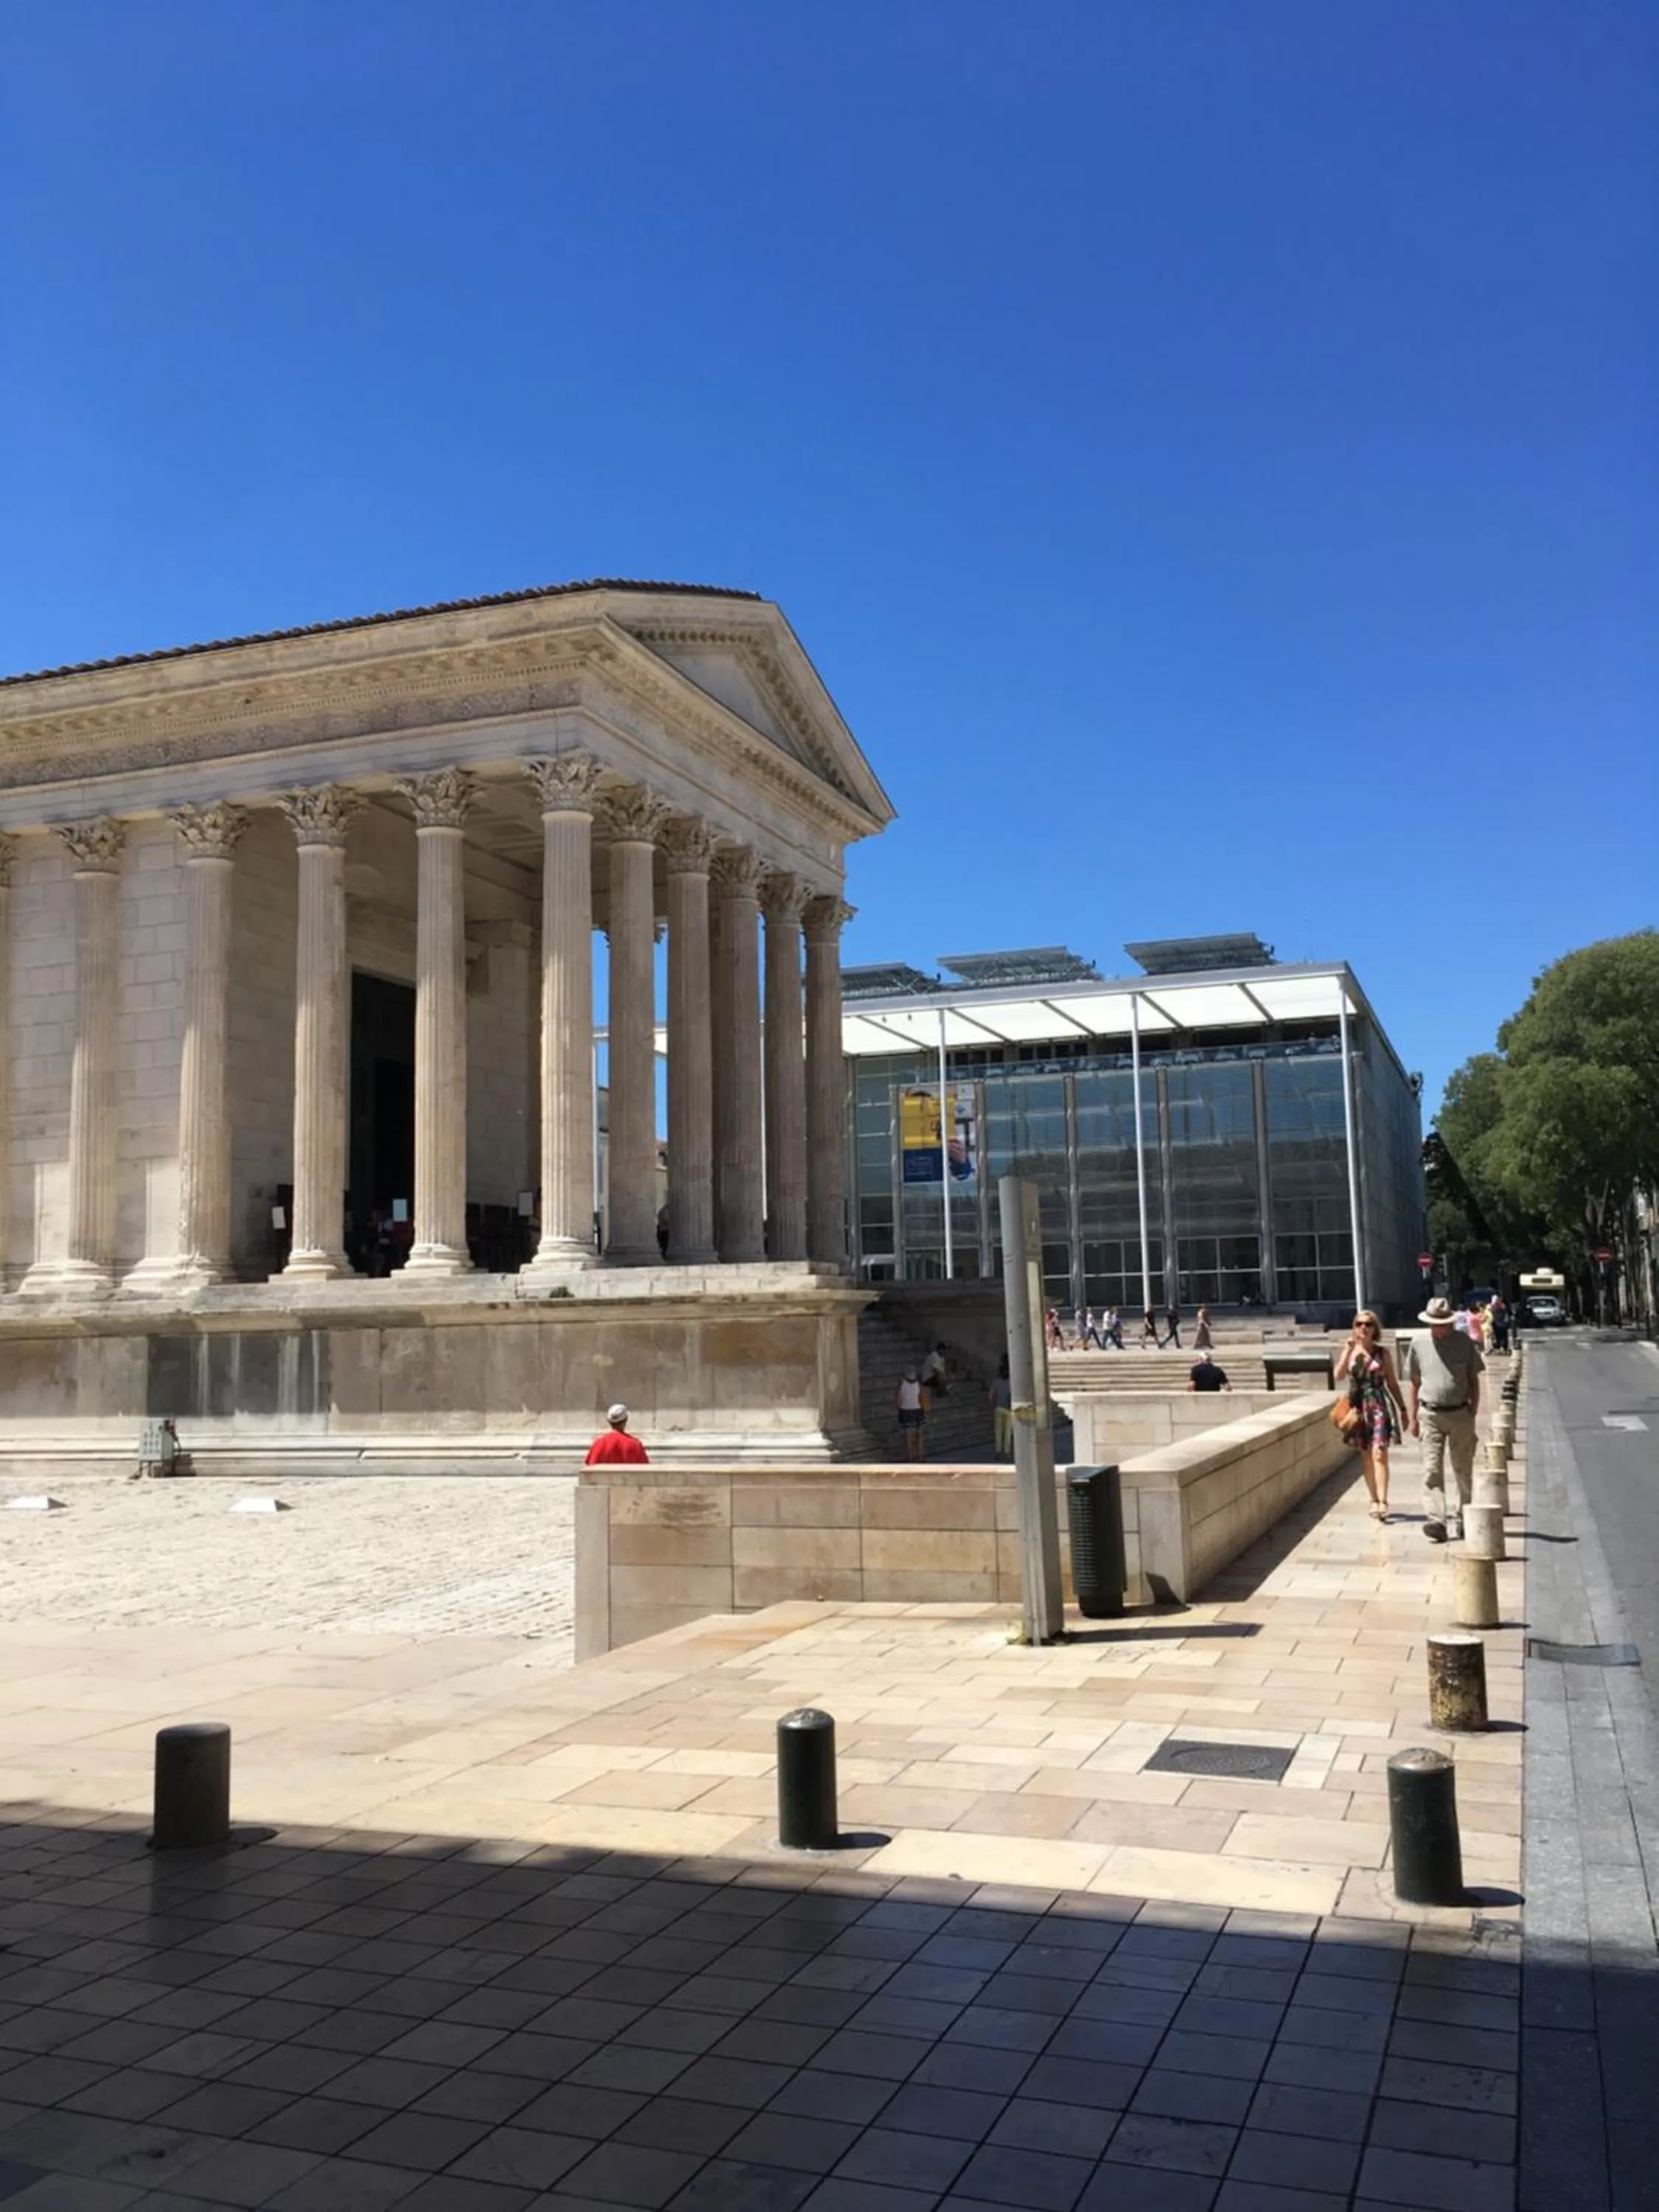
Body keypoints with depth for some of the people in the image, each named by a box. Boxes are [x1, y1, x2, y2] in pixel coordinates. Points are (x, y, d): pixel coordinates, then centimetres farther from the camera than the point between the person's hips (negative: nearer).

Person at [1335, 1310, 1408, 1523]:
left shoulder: (1383, 1352, 3)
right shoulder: (1350, 1351, 6)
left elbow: (1392, 1382, 8)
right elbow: (1339, 1375, -9)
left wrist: (1403, 1409, 7)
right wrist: (1348, 1350, -15)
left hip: (1379, 1404, -3)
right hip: (1358, 1405, 3)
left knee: (1379, 1454, -13)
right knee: (1366, 1456, 8)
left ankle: (1383, 1502, -18)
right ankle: (1374, 1500, 17)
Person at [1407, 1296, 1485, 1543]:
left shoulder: (1464, 1343, 0)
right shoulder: (1419, 1344, 3)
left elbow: (1474, 1381, 6)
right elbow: (1414, 1383, 10)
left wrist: (1473, 1414, 0)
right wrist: (1413, 1418, 9)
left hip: (1460, 1414, 0)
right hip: (1430, 1415, 0)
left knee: (1463, 1470, 9)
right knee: (1432, 1470, -9)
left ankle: (1463, 1518, 23)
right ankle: (1436, 1520, -14)